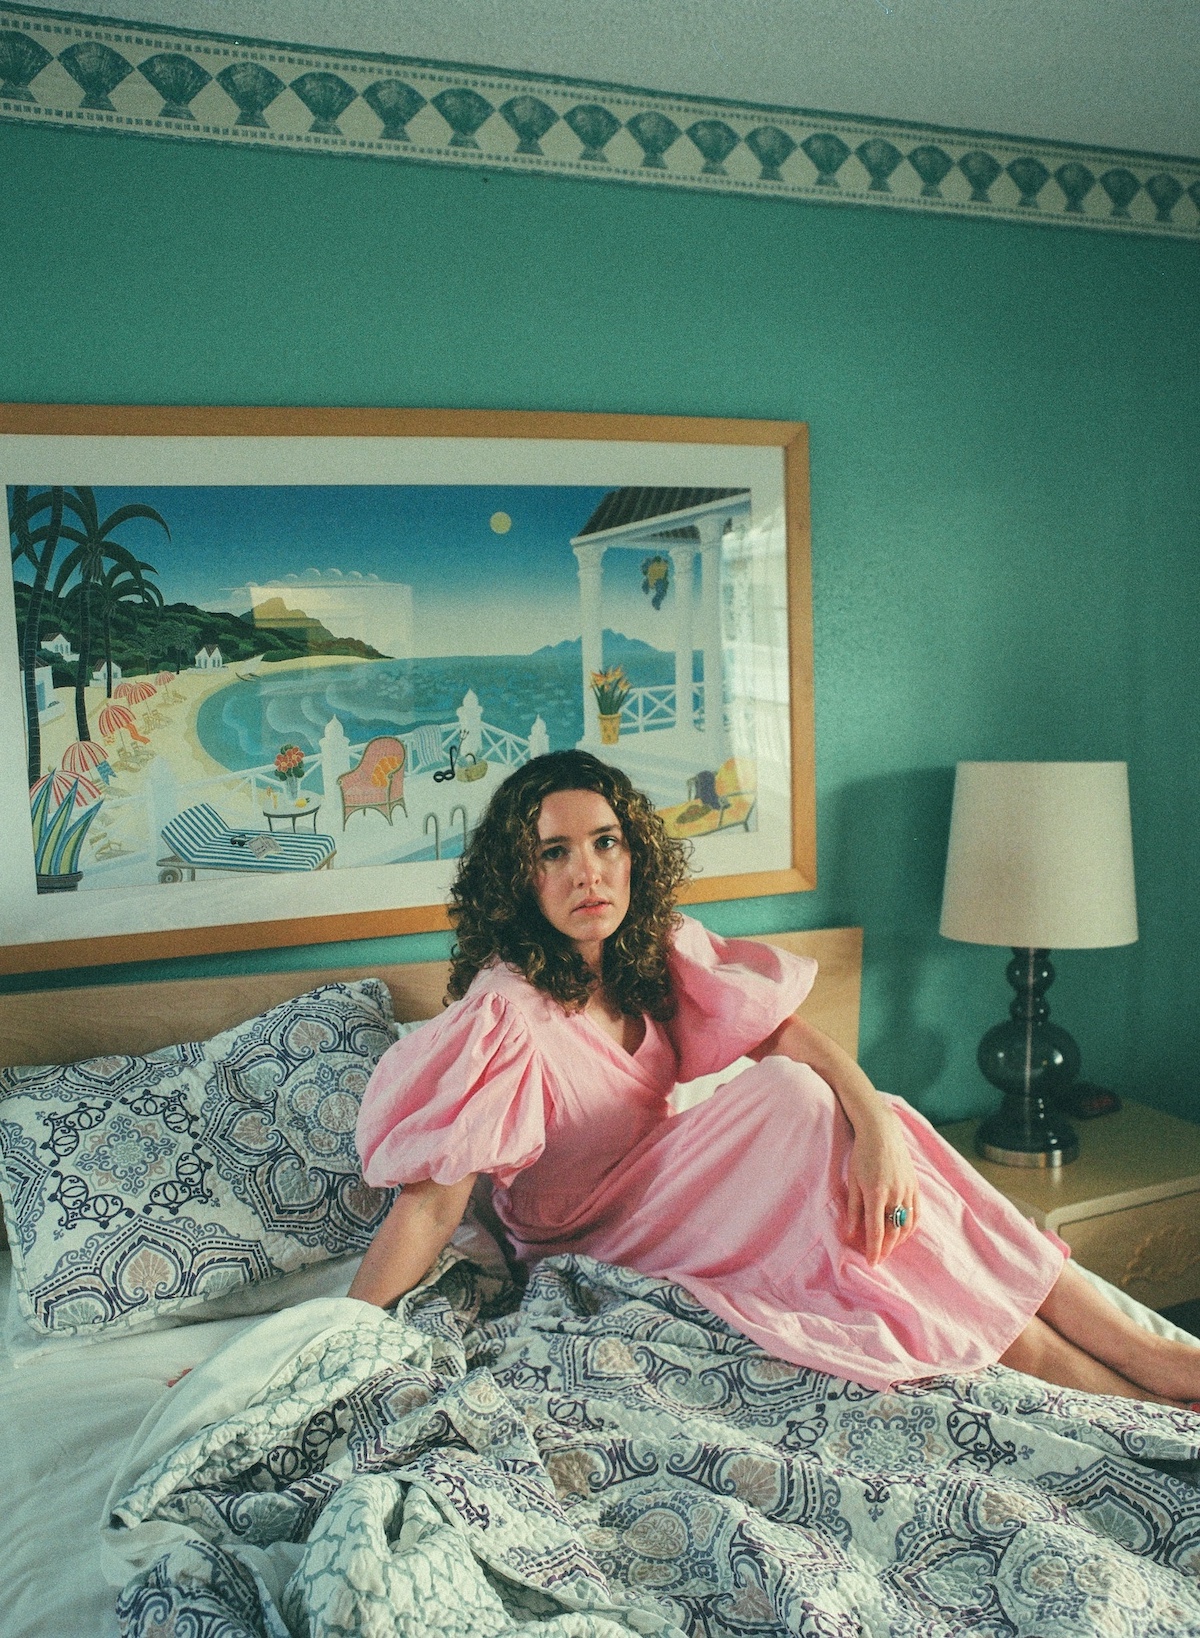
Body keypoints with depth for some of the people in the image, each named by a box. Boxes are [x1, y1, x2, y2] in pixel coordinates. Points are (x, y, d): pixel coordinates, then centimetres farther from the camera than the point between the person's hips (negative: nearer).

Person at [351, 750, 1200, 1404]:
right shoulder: (504, 1015, -27)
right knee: (795, 1102, -27)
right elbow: (431, 1206, -29)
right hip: (589, 1236, -6)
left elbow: (788, 1031, -17)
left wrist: (875, 1119, -34)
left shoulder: (659, 949, -7)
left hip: (666, 1178, 6)